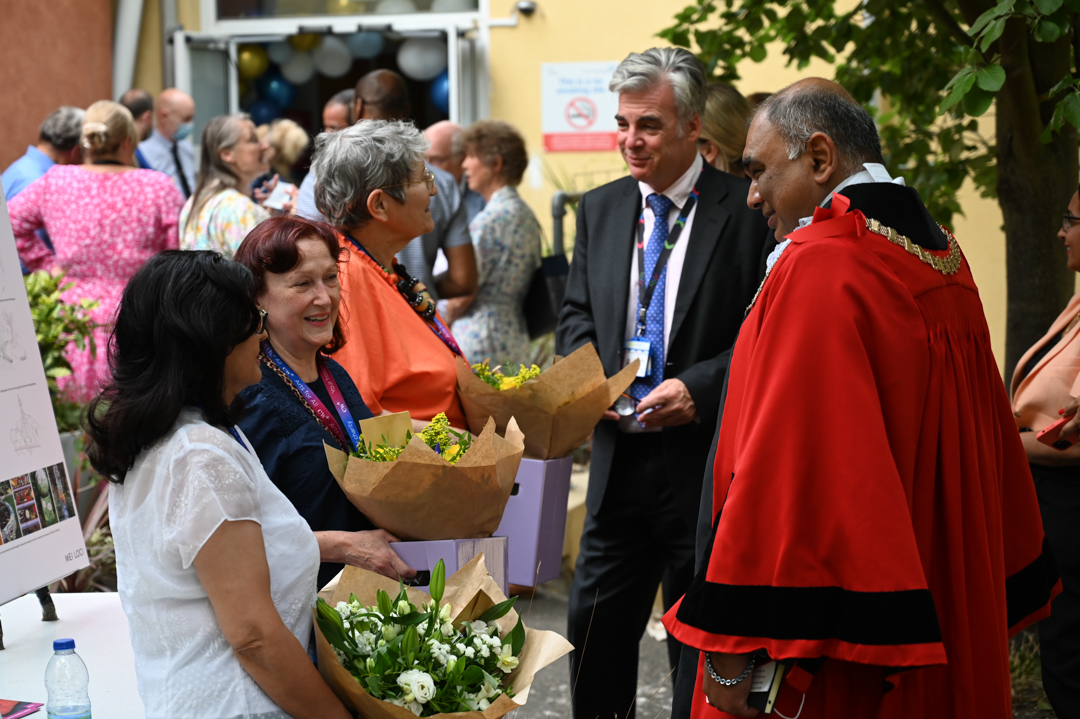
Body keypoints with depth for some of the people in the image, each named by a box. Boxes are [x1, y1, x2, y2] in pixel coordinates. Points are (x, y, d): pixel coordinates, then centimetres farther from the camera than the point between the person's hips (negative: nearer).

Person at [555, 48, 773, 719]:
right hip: (620, 456, 5)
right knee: (596, 629, 12)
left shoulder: (750, 211, -9)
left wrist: (701, 387, -21)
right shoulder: (600, 208, 10)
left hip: (705, 461, -5)